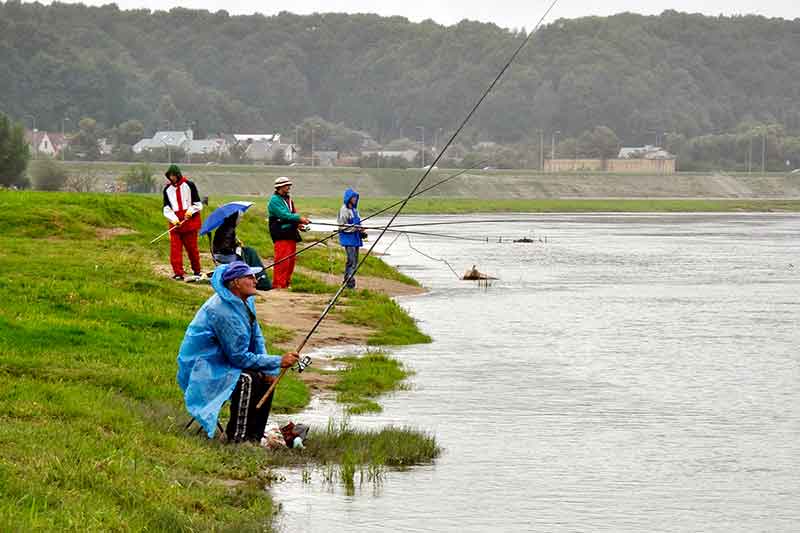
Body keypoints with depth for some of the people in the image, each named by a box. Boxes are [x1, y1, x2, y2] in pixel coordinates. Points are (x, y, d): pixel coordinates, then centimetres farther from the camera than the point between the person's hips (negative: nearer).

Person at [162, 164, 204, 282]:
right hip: (175, 222, 3)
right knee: (175, 247, -8)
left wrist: (190, 211, -13)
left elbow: (198, 204, 4)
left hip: (190, 221, -3)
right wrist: (174, 219, -9)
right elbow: (166, 208, 7)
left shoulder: (189, 185, 0)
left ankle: (197, 271, 17)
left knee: (191, 247, 2)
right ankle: (178, 273, -9)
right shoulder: (167, 189, 10)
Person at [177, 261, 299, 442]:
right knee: (248, 380, -29)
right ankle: (237, 438, -21)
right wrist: (279, 362, -23)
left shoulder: (246, 301, 2)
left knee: (267, 376, 3)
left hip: (220, 362, 10)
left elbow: (257, 337, 10)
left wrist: (267, 368, -6)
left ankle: (254, 436, 9)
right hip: (202, 370, -10)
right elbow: (240, 357, -25)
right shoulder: (223, 312, -28)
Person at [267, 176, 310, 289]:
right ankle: (278, 284, -11)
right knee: (282, 260, -13)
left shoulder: (288, 199, 20)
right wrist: (299, 219, -20)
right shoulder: (274, 200, -7)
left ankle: (286, 283, 15)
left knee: (291, 260, 9)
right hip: (281, 234, -9)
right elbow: (283, 215, -18)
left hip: (291, 234, 9)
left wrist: (297, 224, 0)